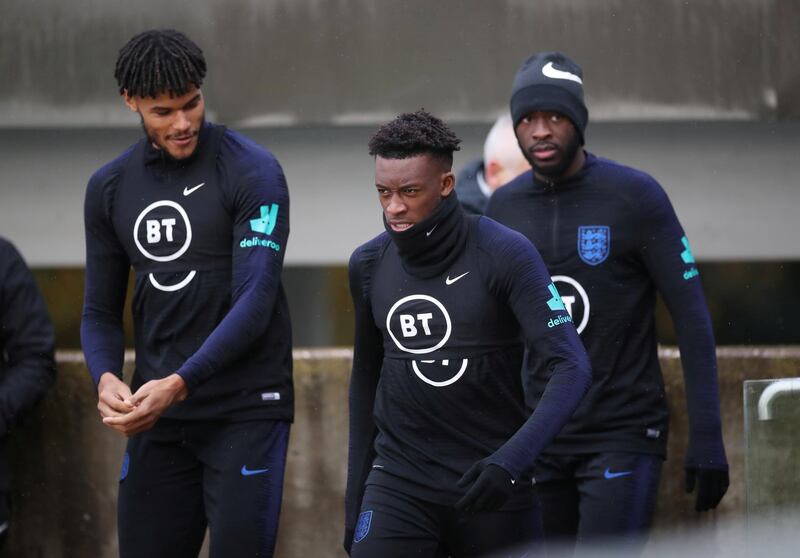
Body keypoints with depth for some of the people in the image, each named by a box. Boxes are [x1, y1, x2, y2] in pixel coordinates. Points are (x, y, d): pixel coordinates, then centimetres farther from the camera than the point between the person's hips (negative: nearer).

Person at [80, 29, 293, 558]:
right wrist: (106, 378, -10)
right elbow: (101, 310, 12)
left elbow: (255, 300, -16)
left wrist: (179, 384, -26)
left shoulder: (252, 171, -8)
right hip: (157, 414, 5)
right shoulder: (110, 188, 8)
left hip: (245, 410, -5)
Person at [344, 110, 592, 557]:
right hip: (398, 481, 2)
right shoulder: (369, 264, 3)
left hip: (490, 485, -2)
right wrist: (355, 498, 16)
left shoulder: (505, 255, -11)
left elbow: (572, 367, -18)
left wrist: (511, 460, -31)